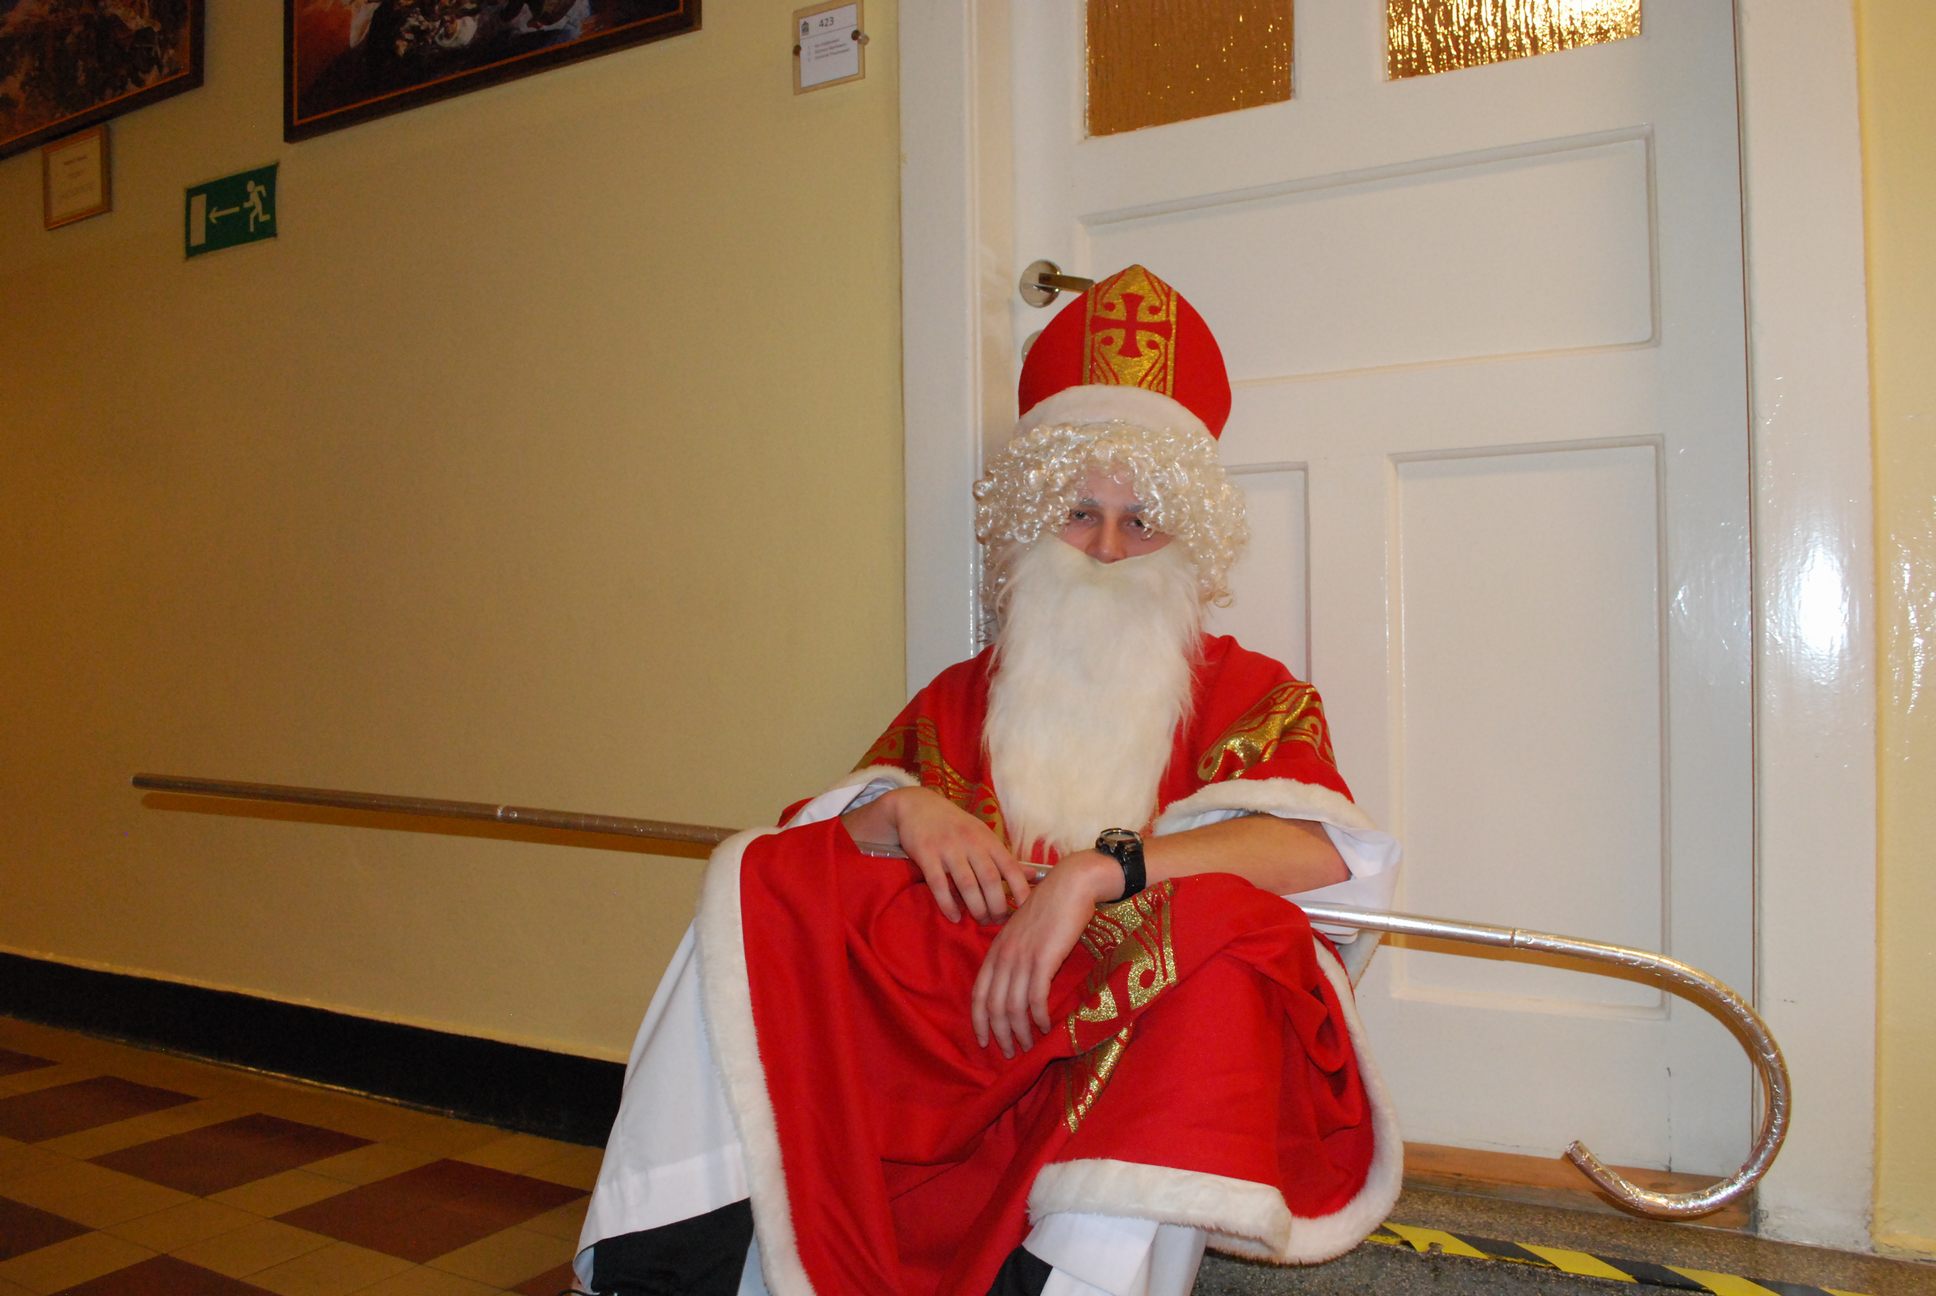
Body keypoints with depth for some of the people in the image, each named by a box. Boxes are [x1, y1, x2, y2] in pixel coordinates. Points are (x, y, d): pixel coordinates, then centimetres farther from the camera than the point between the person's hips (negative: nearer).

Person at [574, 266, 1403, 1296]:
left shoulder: (1253, 695, 11)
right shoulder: (962, 698, 20)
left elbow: (1321, 849, -11)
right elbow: (817, 830, 11)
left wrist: (1100, 867, -21)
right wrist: (907, 808, -12)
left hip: (1136, 1027, -2)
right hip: (953, 1004, 3)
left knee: (1216, 925, -33)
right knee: (759, 882, -13)